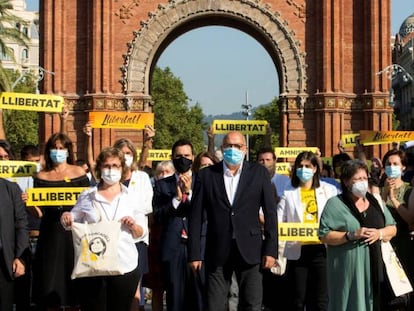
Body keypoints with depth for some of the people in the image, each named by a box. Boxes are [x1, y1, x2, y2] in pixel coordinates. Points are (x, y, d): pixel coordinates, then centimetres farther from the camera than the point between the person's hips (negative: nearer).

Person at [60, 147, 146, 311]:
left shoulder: (133, 197, 7)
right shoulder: (87, 196, 8)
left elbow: (141, 233, 8)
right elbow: (74, 222, 16)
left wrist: (133, 225, -13)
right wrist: (67, 219, -6)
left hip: (124, 266, 0)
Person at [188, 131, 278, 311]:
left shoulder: (259, 173, 4)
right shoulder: (206, 175, 3)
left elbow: (270, 213, 3)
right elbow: (196, 217, 2)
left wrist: (271, 250, -3)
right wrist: (194, 254, -2)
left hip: (250, 251, 0)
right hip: (217, 253, 0)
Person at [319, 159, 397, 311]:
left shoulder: (375, 201, 13)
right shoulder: (335, 204, -2)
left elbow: (392, 228, 15)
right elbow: (324, 235, -8)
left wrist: (379, 233, -6)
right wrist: (351, 235, -18)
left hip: (376, 268, 4)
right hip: (349, 269, -4)